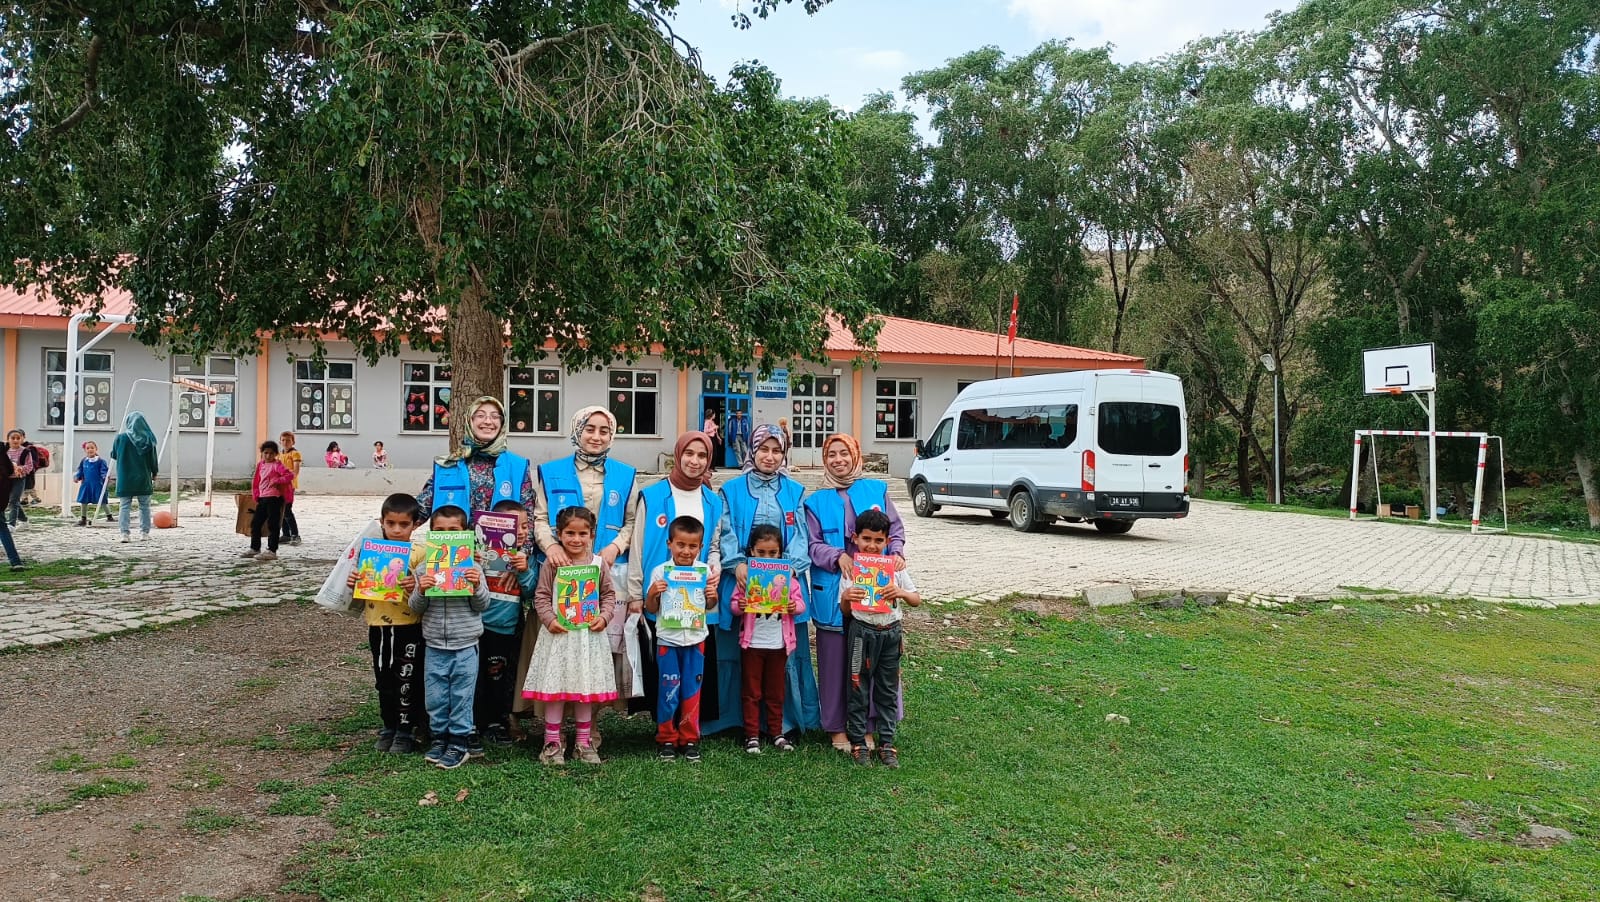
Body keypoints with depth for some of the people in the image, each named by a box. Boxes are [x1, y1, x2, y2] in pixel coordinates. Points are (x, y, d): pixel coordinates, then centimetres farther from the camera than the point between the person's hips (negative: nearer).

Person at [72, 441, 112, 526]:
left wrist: (106, 476, -29)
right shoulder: (84, 461, 7)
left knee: (102, 502, 1)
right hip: (86, 484, 5)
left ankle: (109, 516, 13)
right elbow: (80, 471, 15)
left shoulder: (100, 461, -7)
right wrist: (76, 477, -2)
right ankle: (83, 519, 22)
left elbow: (104, 471, -10)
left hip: (97, 485, -5)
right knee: (84, 502, 11)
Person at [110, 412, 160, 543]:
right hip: (143, 479, 1)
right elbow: (153, 459, -1)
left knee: (124, 506, 2)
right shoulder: (148, 439, -5)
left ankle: (124, 533, -8)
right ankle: (144, 532, 15)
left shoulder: (121, 437, -6)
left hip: (125, 479, 0)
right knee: (144, 506, 12)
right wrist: (154, 474, 14)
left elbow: (113, 455, 7)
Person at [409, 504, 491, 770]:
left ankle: (460, 741, 17)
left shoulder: (472, 567, -3)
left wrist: (477, 586, -18)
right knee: (435, 696, 11)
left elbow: (482, 605, 0)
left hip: (465, 645, -2)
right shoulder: (425, 567, 1)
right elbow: (416, 607, 4)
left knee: (461, 695, 5)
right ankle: (440, 737, 28)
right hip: (434, 645, 2)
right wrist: (421, 591, -16)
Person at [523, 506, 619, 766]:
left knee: (587, 686, 9)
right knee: (555, 685, 1)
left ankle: (583, 742, 21)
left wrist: (604, 616, -6)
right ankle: (552, 742, 13)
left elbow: (609, 594, 9)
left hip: (589, 633, 2)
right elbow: (541, 596, -2)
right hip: (559, 633, -2)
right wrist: (549, 619, -15)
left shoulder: (599, 563, 3)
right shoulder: (552, 564, -3)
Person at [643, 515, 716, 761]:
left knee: (692, 690, 7)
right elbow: (651, 609, 2)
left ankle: (690, 739, 19)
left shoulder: (704, 571, 1)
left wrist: (712, 596, -8)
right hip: (668, 639, -1)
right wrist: (652, 593, -18)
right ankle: (666, 739, 17)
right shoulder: (660, 571, -4)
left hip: (695, 638, 2)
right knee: (668, 690, 3)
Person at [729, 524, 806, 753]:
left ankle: (777, 733, 23)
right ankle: (752, 735, 14)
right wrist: (739, 606, -23)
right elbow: (733, 602, -2)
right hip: (752, 641, -1)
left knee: (776, 691, 12)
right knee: (751, 691, 6)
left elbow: (800, 602, 4)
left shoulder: (788, 574, 1)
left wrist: (795, 606, -18)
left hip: (778, 642, 1)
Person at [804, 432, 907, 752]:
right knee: (835, 658, 3)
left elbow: (895, 529, 11)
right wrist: (837, 556, -18)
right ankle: (837, 725, 15)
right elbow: (813, 545, 0)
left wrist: (896, 553, -9)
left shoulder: (877, 490, 8)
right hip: (833, 590, 0)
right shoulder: (816, 501, 7)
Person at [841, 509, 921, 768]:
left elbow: (917, 600, 0)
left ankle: (886, 742, 20)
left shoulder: (895, 567, 0)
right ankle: (858, 742, 17)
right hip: (862, 632, -2)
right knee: (859, 690, 5)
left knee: (888, 690, 10)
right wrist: (846, 597, -26)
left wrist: (902, 593, -22)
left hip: (890, 633, 2)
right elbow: (844, 610, -3)